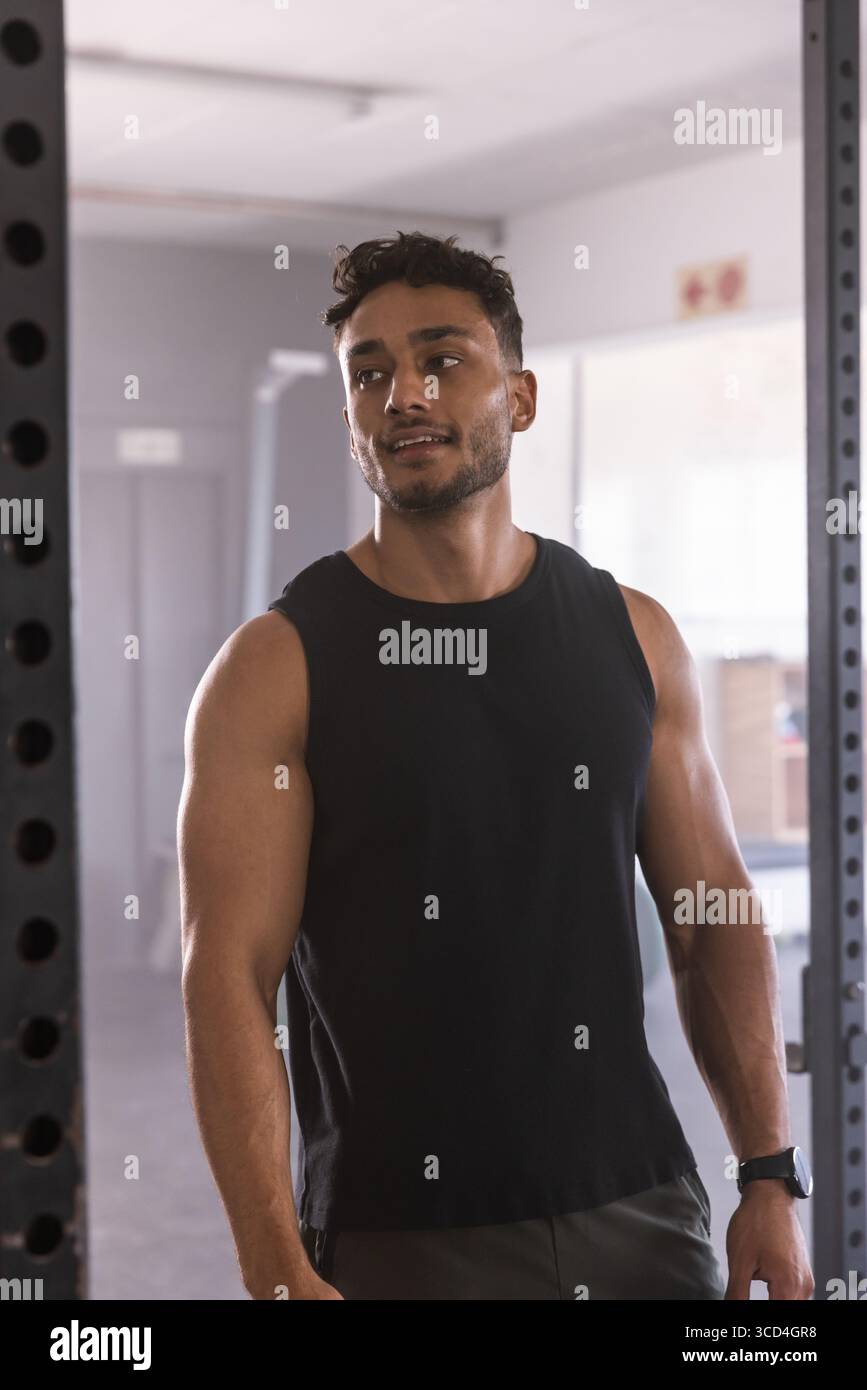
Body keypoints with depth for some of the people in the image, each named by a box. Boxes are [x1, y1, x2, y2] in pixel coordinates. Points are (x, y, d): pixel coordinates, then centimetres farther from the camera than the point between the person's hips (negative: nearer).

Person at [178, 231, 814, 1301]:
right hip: (394, 1242, -3)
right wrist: (278, 1271, -18)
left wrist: (770, 1182, 2)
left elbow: (716, 920, 7)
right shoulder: (278, 667, -7)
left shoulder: (633, 636, 4)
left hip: (642, 1211, 3)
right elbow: (228, 979, -11)